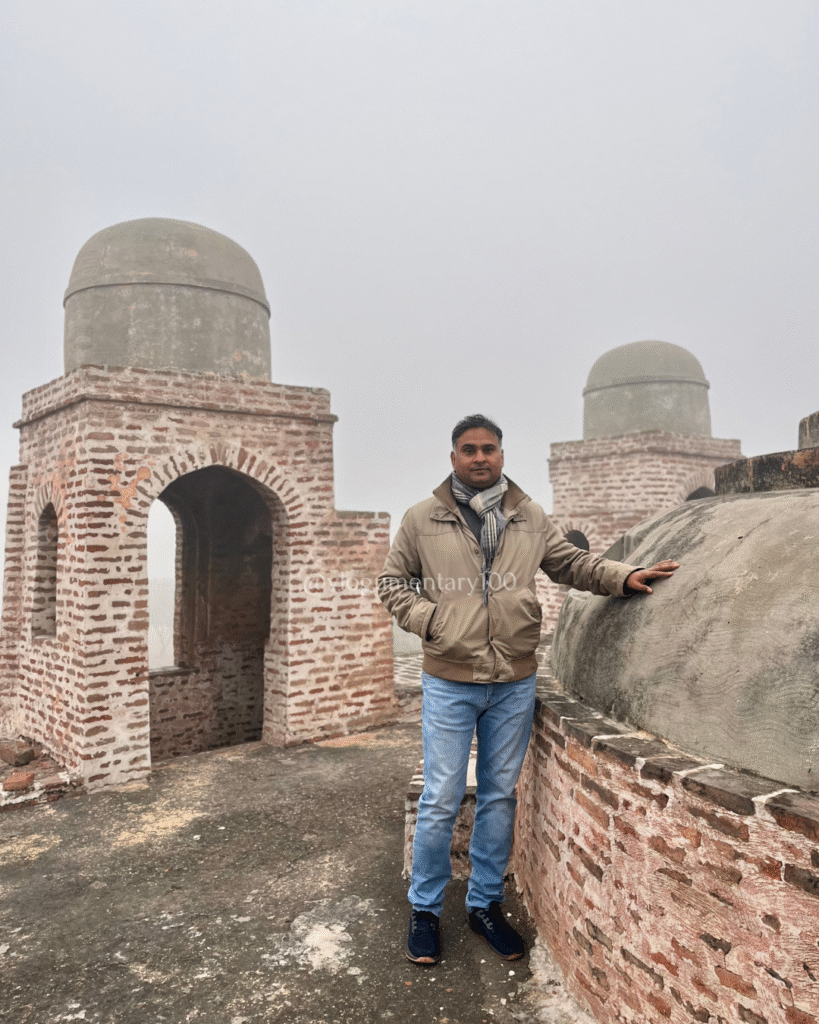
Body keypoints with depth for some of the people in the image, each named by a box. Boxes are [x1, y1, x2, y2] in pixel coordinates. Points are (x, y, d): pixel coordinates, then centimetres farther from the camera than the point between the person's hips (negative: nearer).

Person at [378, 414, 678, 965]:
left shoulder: (531, 518, 5)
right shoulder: (422, 519, -2)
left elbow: (573, 562, 14)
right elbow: (393, 583, 5)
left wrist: (624, 576, -1)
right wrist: (427, 619, -10)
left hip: (515, 685, 3)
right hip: (449, 683, -2)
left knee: (500, 796, 15)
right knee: (441, 801, 4)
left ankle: (486, 903, 34)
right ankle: (425, 909, 26)